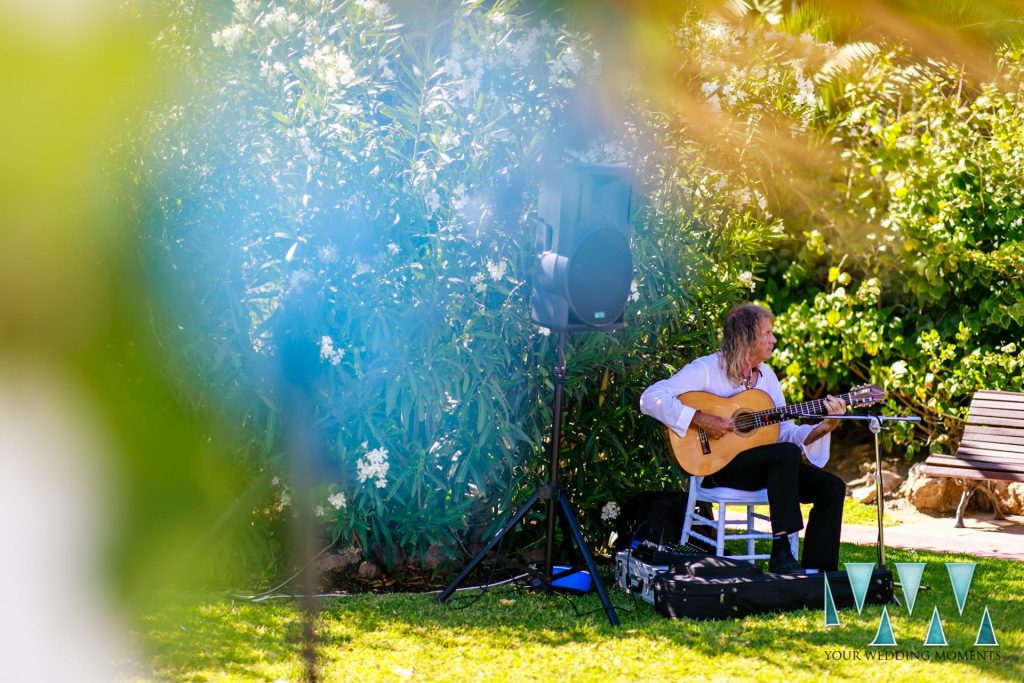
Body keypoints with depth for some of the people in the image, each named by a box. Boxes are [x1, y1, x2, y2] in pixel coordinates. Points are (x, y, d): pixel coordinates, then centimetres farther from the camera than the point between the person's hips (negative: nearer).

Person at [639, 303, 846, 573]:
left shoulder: (766, 375, 14)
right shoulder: (708, 369, -8)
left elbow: (785, 432, 10)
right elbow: (650, 398, -18)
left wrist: (826, 426, -6)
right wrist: (699, 419, -25)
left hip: (768, 466, 8)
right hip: (717, 466, -8)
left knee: (832, 487, -8)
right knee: (787, 453, -32)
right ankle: (781, 554, -30)